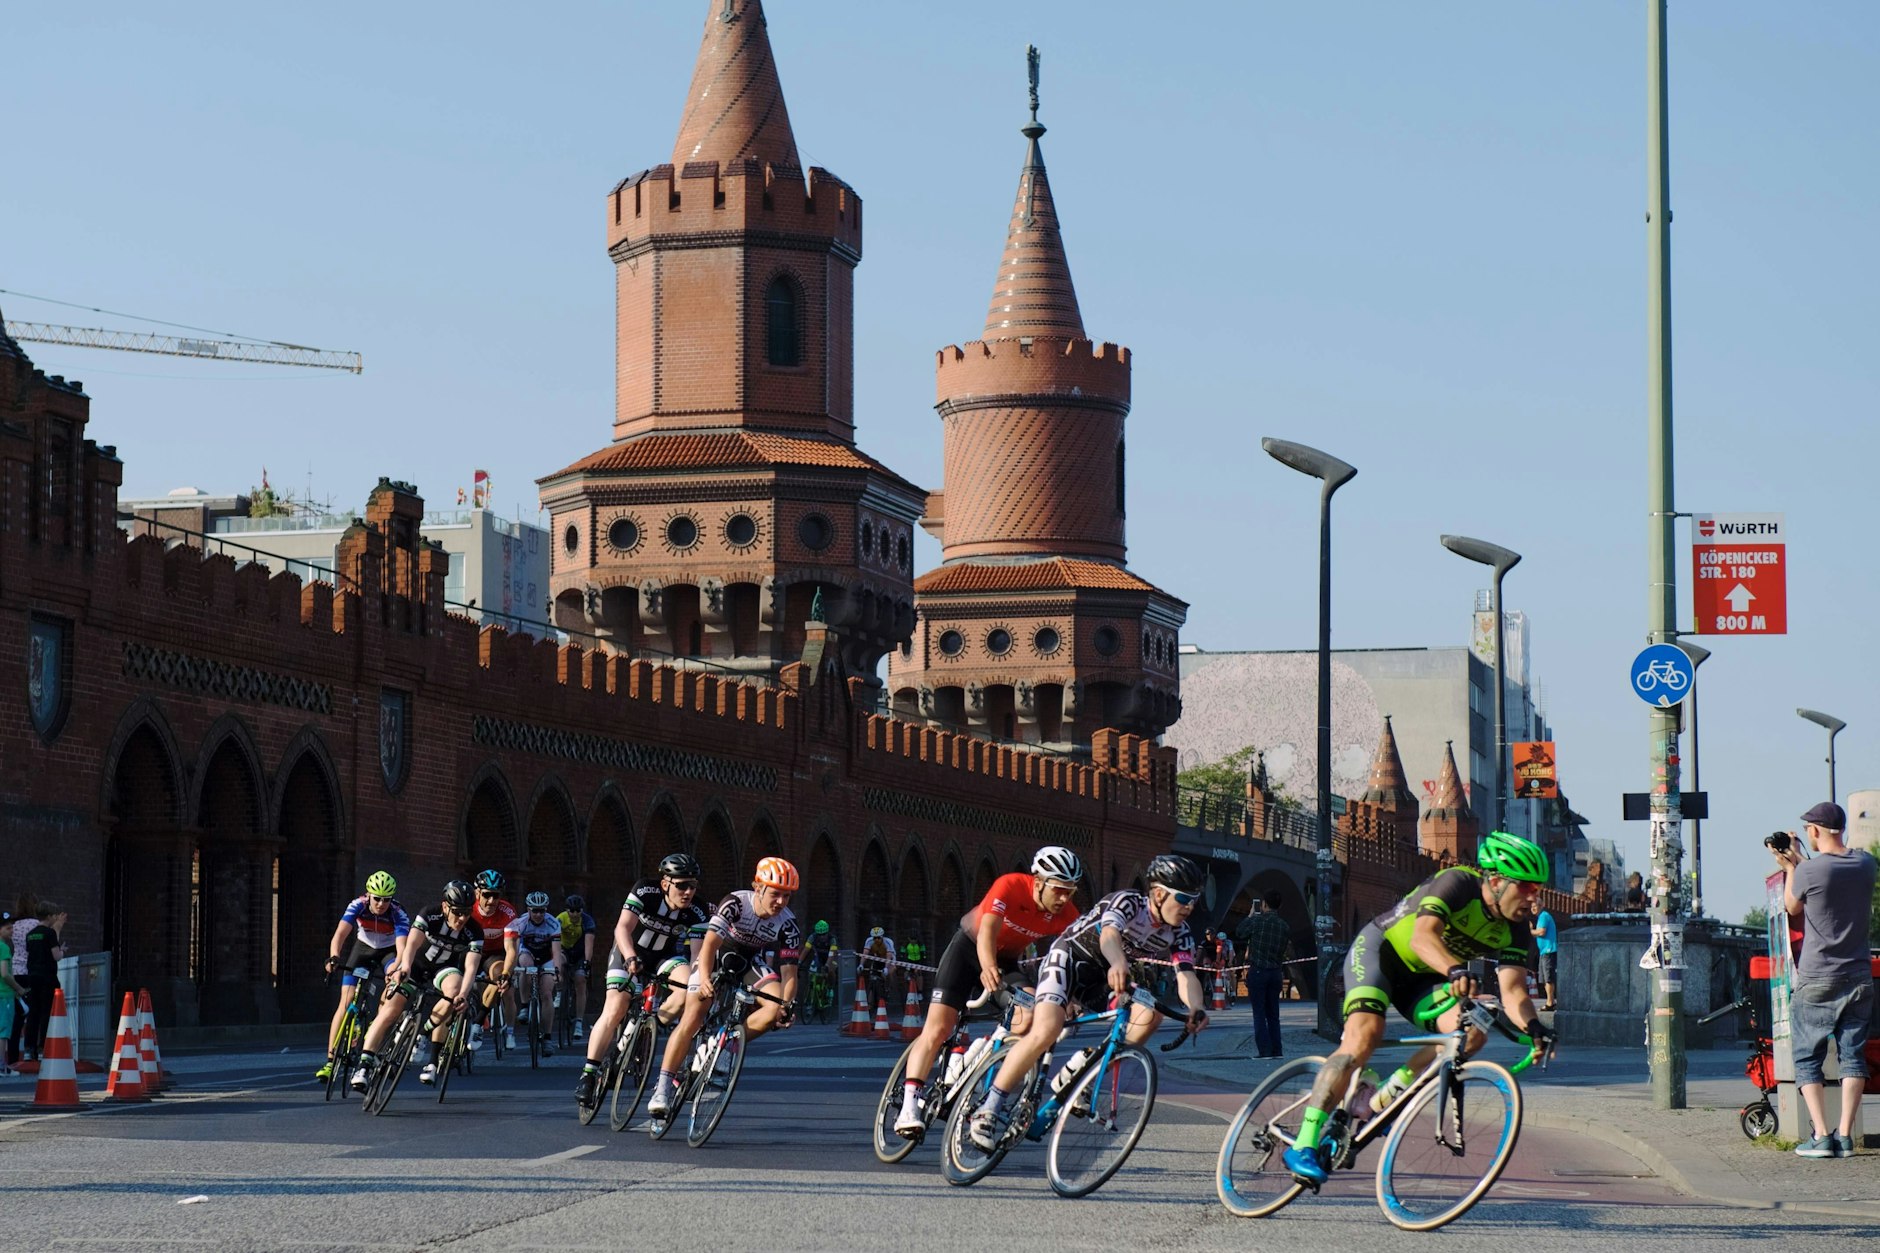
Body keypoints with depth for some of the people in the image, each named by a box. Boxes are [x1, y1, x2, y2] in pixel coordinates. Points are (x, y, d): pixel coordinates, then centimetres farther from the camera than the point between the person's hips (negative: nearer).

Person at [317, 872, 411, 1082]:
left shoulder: (398, 914, -30)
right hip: (363, 948, 1)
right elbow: (340, 934, -38)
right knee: (346, 1003, -11)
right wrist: (334, 958, -57)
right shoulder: (358, 906, -27)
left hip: (389, 952, -1)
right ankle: (330, 1060, -12)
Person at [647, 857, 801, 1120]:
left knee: (775, 1009, -24)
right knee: (692, 1018, -19)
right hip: (717, 958, -3)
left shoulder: (788, 925, -20)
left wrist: (788, 1004, -39)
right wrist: (705, 979, -54)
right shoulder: (735, 904, -29)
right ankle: (664, 1087, -16)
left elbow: (789, 971, -21)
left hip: (750, 963, 3)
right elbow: (710, 943, -38)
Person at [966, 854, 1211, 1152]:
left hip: (1101, 979, 6)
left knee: (1150, 1014, -19)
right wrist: (1118, 963, -67)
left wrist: (1196, 1009, -43)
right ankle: (991, 1107, -21)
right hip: (1069, 957, -6)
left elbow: (1186, 974, -21)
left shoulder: (1179, 934, -6)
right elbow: (1109, 934, -44)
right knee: (1047, 1031, -30)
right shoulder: (1127, 902, -23)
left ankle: (1078, 1071, -6)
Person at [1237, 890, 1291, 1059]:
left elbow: (1241, 931, 6)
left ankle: (1265, 1050, -6)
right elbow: (1286, 947, 11)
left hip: (1257, 971, -5)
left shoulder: (1257, 921, -12)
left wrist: (1250, 916, 21)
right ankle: (1276, 1050, 10)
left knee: (1259, 1014, -2)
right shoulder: (1284, 926, 3)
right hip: (1276, 973, 5)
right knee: (1273, 1014, 12)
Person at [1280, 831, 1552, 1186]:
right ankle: (1303, 1145, -27)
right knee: (1364, 1036, -28)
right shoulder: (1457, 883, -26)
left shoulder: (1514, 930, -8)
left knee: (1472, 1032, -20)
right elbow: (1422, 936, -42)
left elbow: (1513, 991, -16)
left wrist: (1533, 1026, -37)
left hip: (1419, 978, 6)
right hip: (1378, 949, -6)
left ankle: (1383, 1099, -5)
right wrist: (1455, 970, -61)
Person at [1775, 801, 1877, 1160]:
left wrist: (1790, 867, 12)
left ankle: (1821, 1136, -5)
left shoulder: (1809, 871, -15)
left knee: (1807, 1059, 4)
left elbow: (1792, 908, 3)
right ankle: (1845, 1136, 2)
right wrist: (1799, 861, 24)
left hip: (1816, 982, -4)